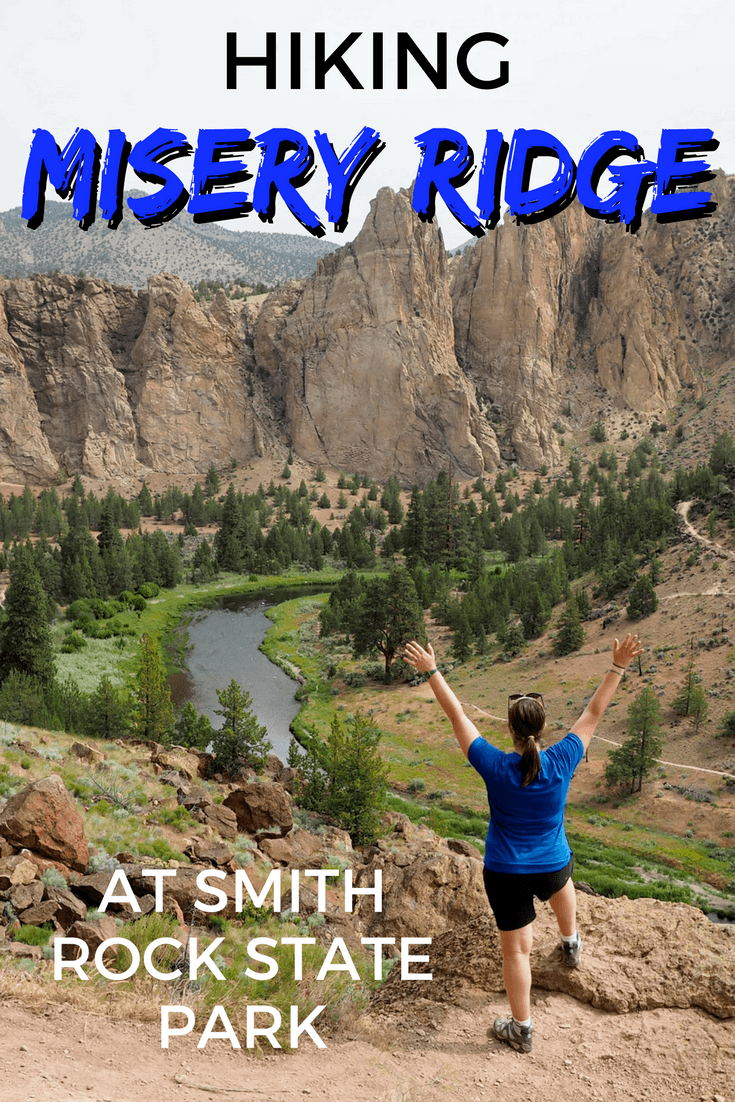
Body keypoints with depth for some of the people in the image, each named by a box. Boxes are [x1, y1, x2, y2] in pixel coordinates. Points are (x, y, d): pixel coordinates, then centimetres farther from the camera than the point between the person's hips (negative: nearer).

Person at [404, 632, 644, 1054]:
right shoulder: (561, 763, -20)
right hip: (552, 865, 2)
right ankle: (571, 945, 60)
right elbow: (594, 712, -11)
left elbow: (457, 715, -14)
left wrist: (432, 672, -6)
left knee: (517, 949, 11)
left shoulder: (495, 767, -22)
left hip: (505, 873, -2)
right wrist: (619, 667, -5)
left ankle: (522, 1029, 25)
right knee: (561, 882, 38)